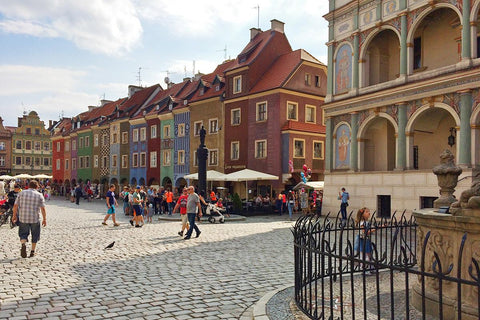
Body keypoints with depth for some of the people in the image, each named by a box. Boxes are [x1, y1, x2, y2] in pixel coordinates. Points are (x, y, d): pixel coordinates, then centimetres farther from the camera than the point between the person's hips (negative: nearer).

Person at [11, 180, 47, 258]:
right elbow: (43, 209, -6)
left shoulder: (21, 193, 4)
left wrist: (14, 215, 14)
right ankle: (32, 251, 18)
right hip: (35, 219, -1)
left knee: (23, 233, 13)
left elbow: (15, 206, 3)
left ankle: (23, 244, -15)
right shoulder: (39, 195, -1)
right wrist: (44, 219, 1)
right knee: (35, 235, 14)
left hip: (23, 218, 1)